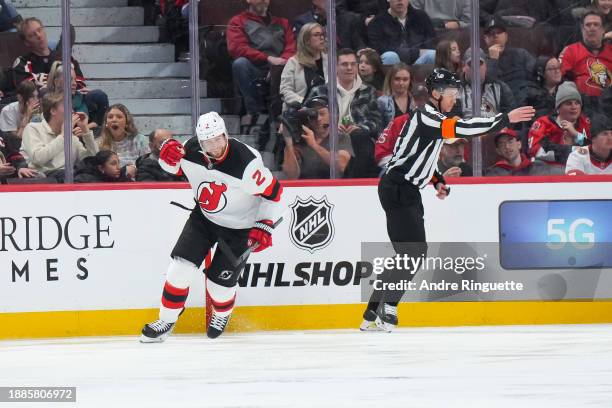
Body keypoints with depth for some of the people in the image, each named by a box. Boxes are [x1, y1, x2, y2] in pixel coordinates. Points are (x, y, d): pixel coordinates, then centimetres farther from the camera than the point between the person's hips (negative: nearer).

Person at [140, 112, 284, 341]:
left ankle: (222, 314, 36)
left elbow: (273, 193, -19)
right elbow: (174, 166, 6)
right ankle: (166, 321, 5)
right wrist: (168, 155, -17)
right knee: (181, 265, -9)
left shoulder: (246, 162, -31)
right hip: (204, 217, 4)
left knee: (220, 280, 1)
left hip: (239, 226, -4)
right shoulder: (191, 150, -17)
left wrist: (264, 227, -19)